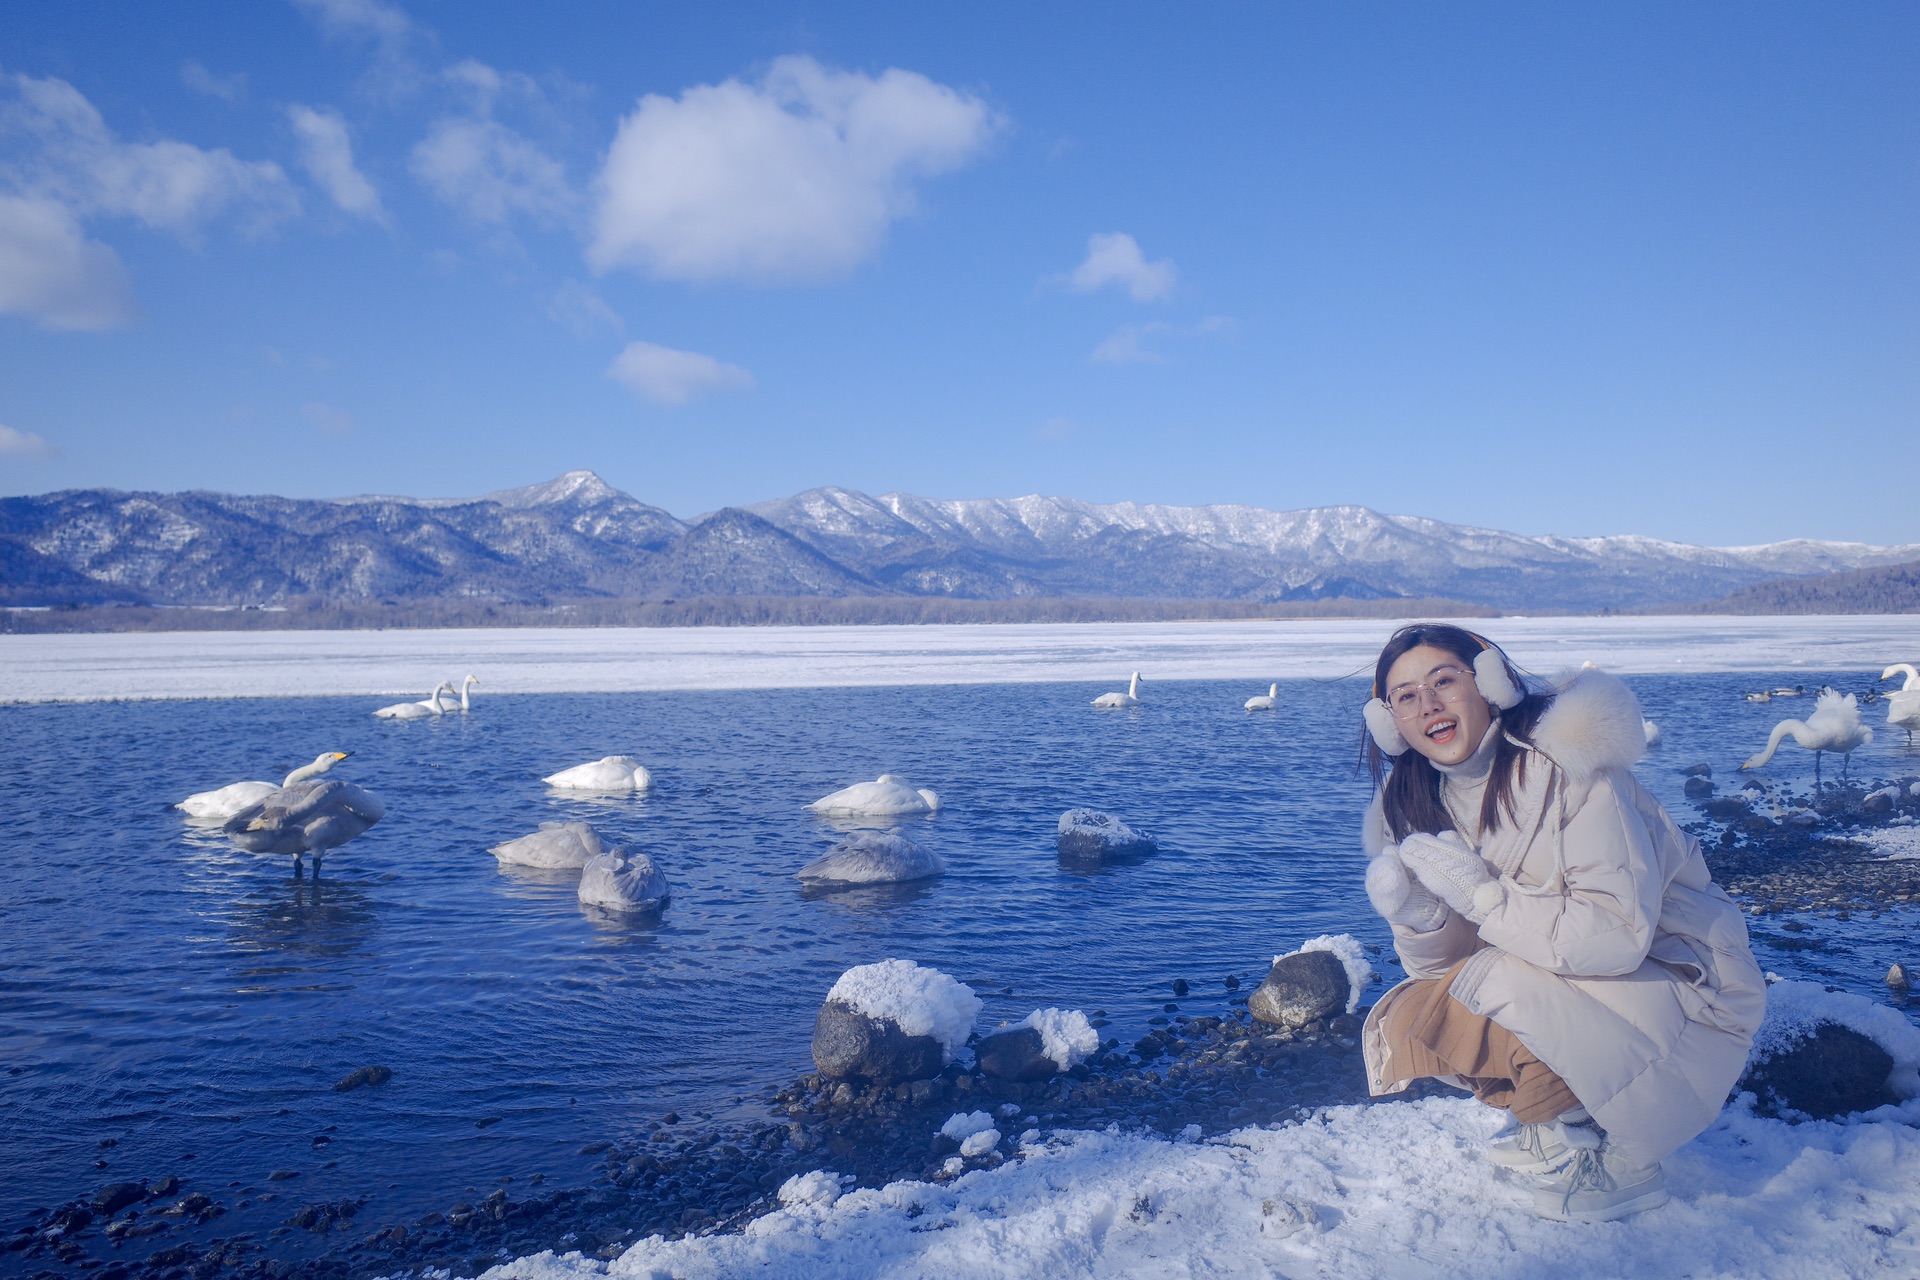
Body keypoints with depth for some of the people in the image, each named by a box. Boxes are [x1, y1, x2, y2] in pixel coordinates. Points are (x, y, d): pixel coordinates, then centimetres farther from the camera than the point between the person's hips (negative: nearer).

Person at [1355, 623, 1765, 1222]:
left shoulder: (1565, 768, -23)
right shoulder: (1421, 805, -3)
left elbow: (1618, 935, -28)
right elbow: (1439, 963, -2)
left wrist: (1479, 893, -30)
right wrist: (1416, 918, -23)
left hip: (1680, 982, -7)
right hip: (1567, 984, 7)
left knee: (1496, 984, -29)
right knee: (1403, 1021, -9)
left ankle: (1621, 1163, -5)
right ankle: (1557, 1123, 12)